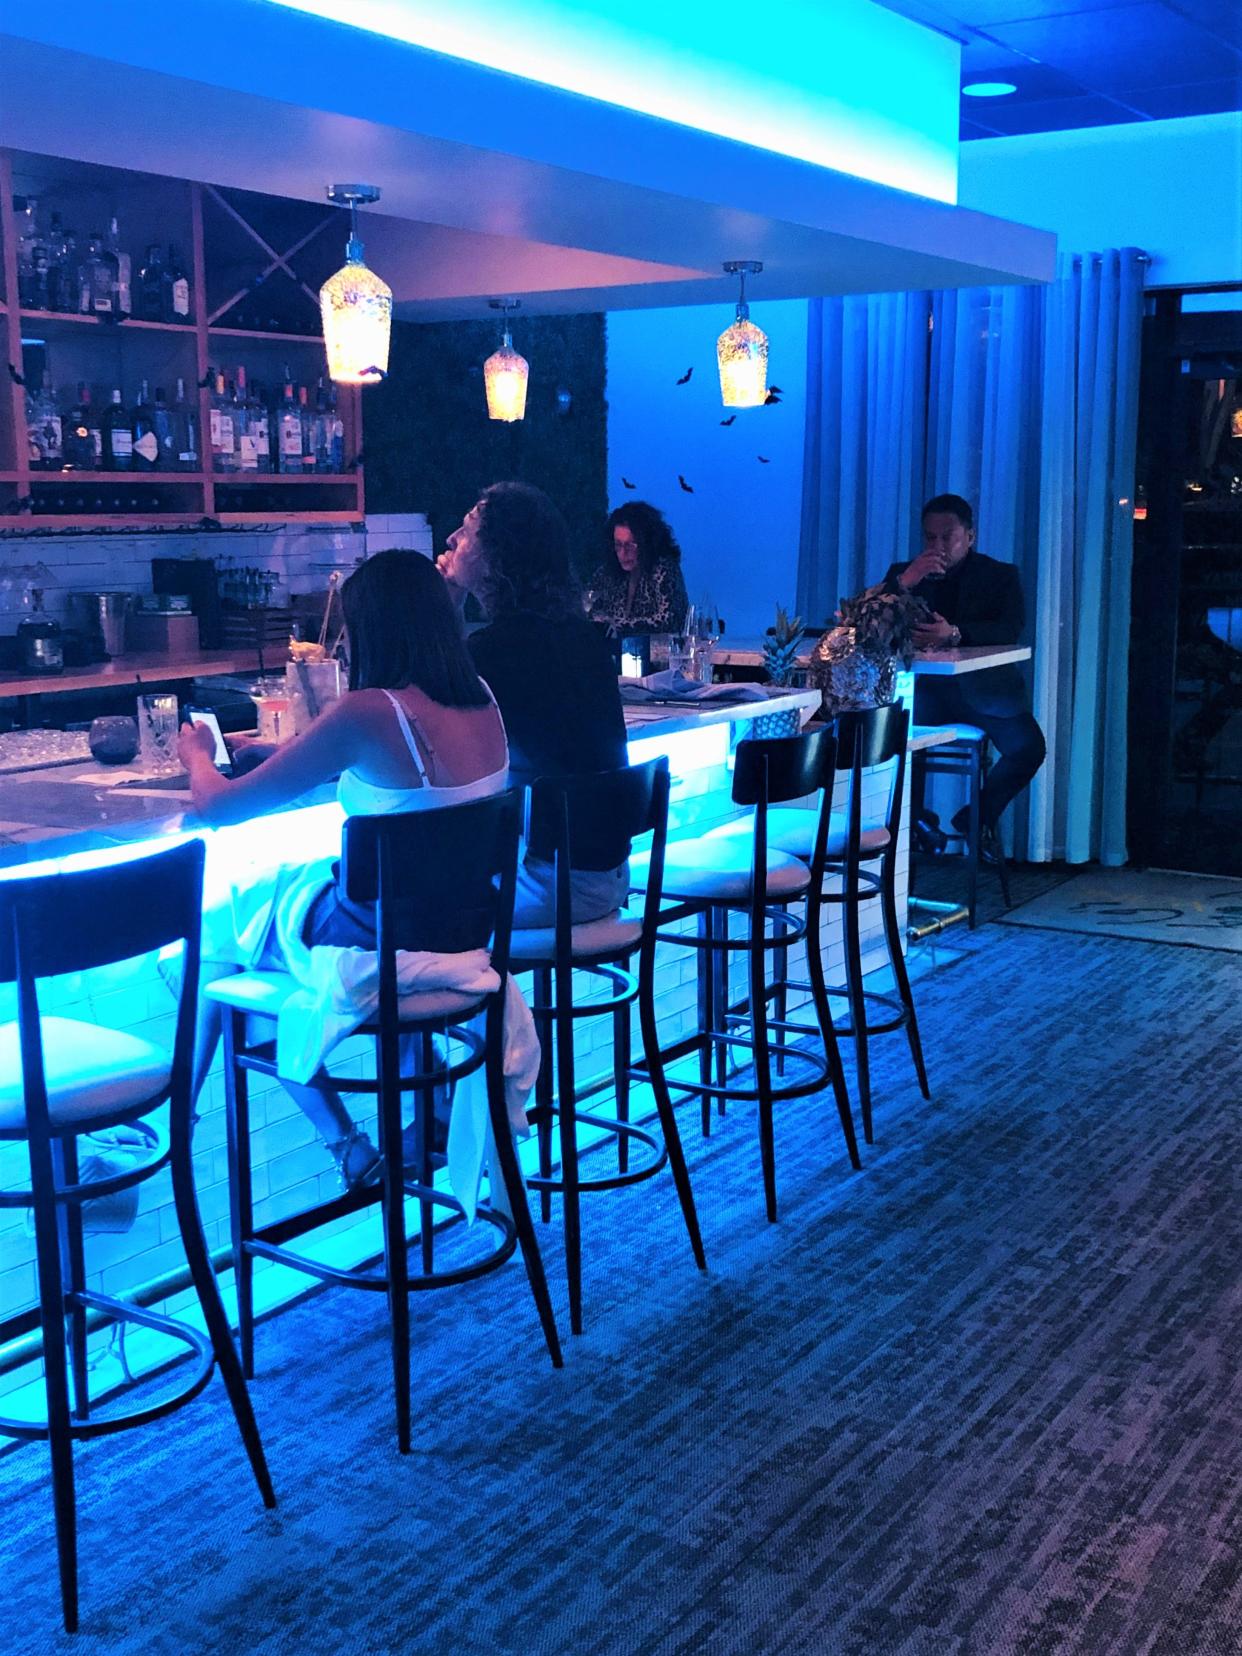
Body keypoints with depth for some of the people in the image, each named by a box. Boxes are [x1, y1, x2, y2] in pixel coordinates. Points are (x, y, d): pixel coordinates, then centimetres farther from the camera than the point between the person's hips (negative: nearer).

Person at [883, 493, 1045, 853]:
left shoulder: (1000, 576, 8)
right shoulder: (903, 573, 12)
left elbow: (1010, 630, -11)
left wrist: (955, 634, -30)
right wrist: (906, 582, -18)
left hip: (983, 688, 0)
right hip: (923, 687, 1)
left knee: (1029, 747, -24)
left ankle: (980, 816, 6)